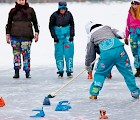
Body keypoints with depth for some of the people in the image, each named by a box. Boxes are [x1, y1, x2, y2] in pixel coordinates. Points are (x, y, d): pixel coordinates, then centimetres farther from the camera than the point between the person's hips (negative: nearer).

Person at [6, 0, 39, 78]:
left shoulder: (30, 10, 7)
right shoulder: (13, 11, 9)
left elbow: (35, 22, 12)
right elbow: (9, 23, 16)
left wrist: (36, 33, 5)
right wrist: (8, 34, 11)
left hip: (26, 36, -1)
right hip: (15, 36, 1)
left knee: (26, 54, -6)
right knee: (16, 54, 1)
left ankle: (27, 72, 0)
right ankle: (16, 72, 5)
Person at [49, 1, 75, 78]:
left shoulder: (69, 14, 0)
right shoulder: (54, 15, -7)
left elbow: (72, 25, 10)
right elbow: (51, 26, 1)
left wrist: (72, 35, 2)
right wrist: (54, 36, -5)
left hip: (67, 36, 1)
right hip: (58, 36, -1)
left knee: (69, 53, -5)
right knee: (59, 54, -2)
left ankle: (69, 71, 1)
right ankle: (60, 72, 7)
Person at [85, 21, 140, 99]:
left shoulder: (92, 35, 24)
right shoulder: (107, 27, 27)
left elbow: (90, 52, 31)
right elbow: (121, 35, 18)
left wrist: (87, 65, 43)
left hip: (106, 52, -1)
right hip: (119, 49, 1)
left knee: (100, 73, 20)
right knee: (127, 72, 9)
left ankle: (94, 93, 16)